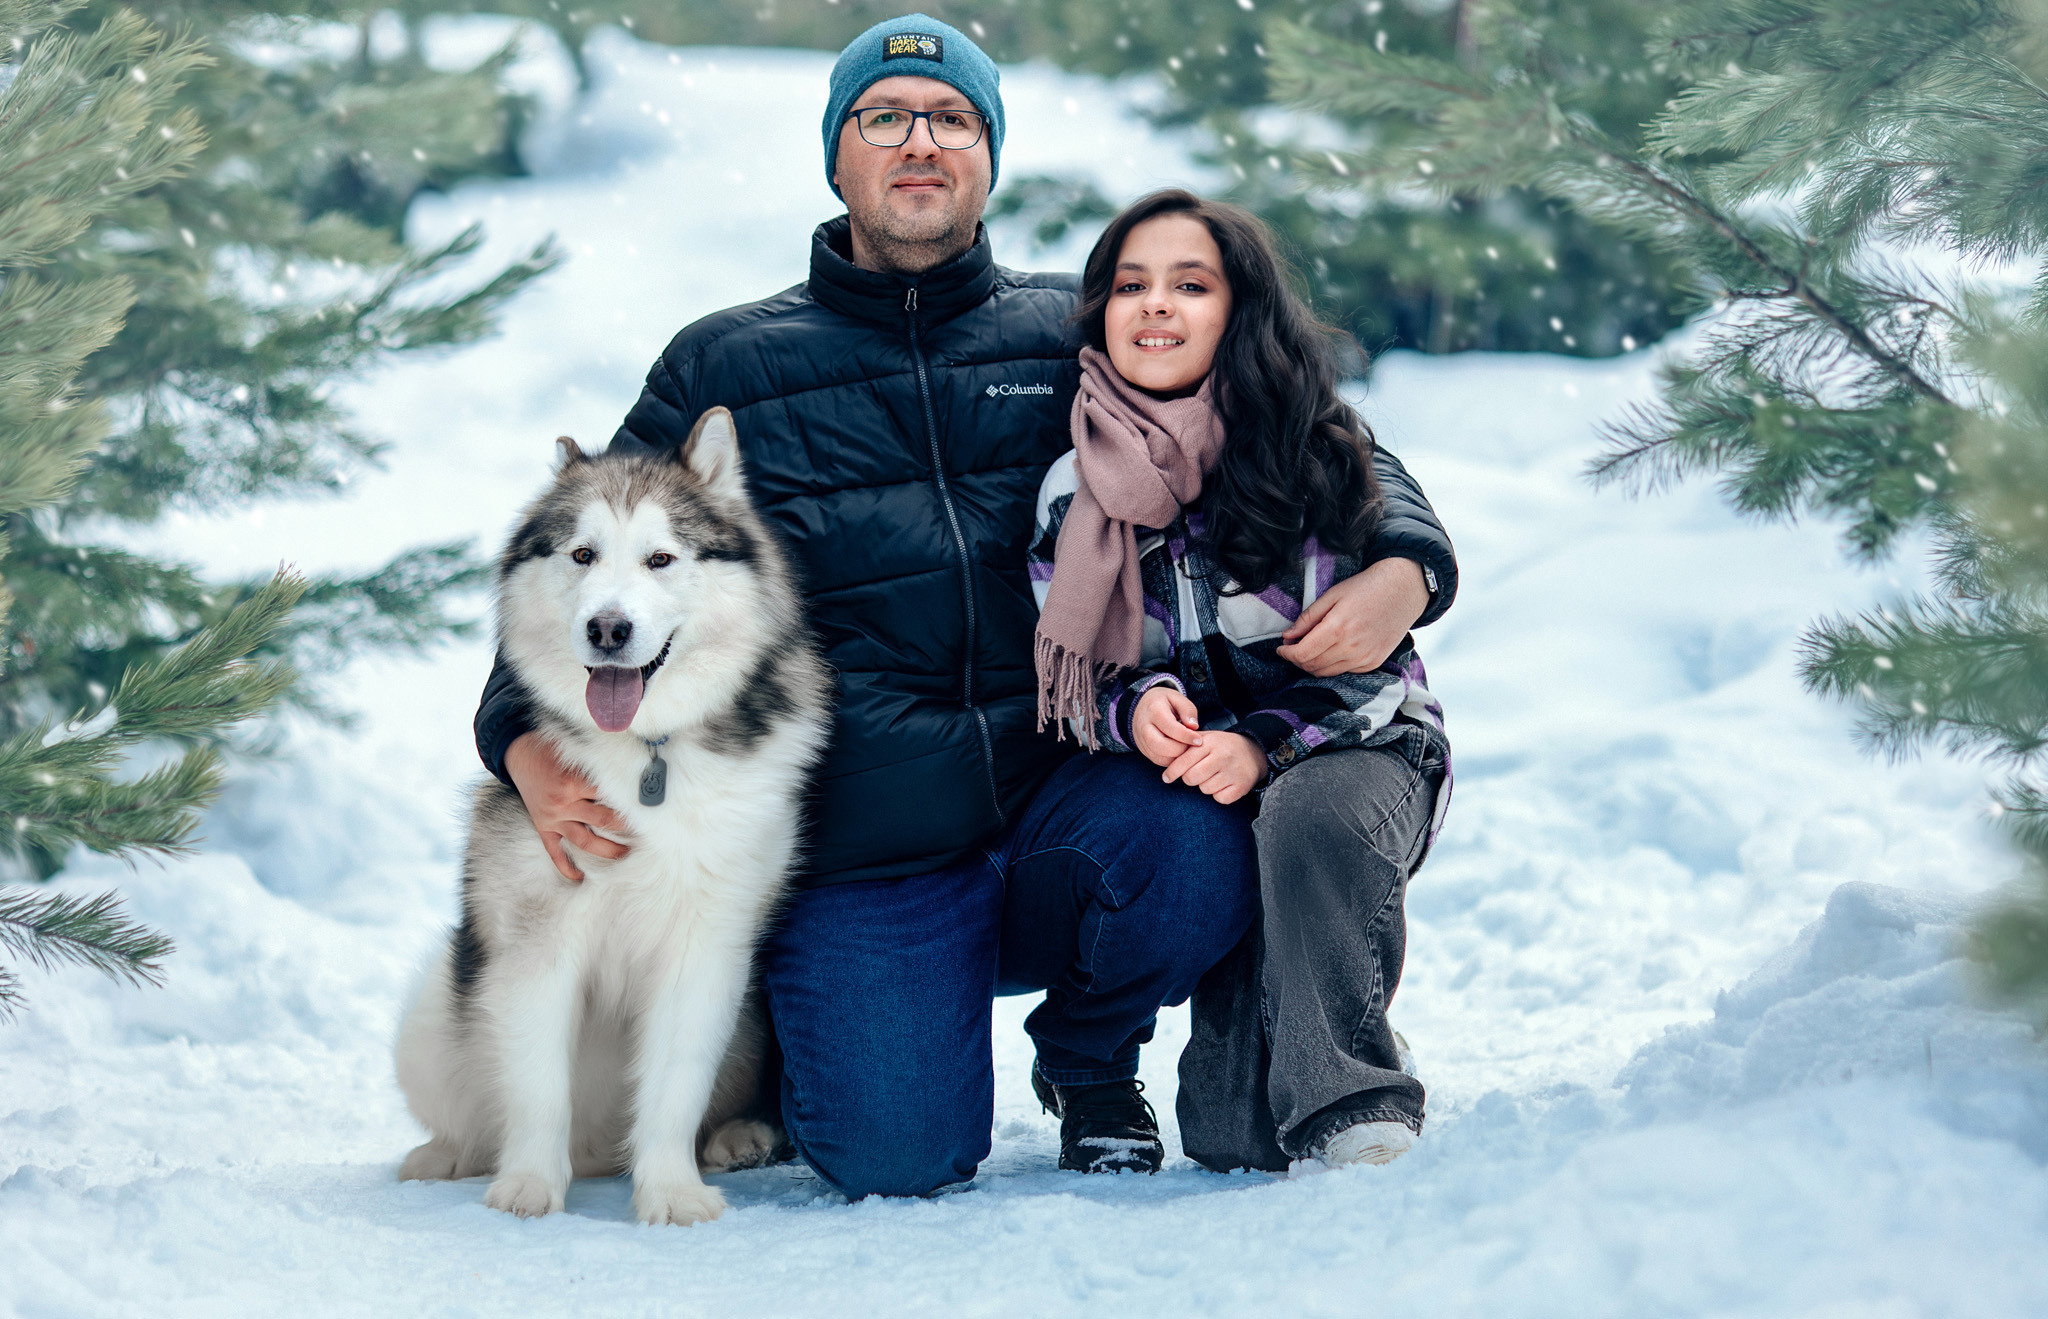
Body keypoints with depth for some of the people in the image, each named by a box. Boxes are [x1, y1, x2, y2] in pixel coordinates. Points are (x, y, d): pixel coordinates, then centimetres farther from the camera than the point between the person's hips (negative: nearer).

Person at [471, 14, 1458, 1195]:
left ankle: (1091, 1060, 4)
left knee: (1200, 851, -31)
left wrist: (1402, 566, -9)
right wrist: (529, 743, -9)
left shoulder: (1080, 334, 12)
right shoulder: (723, 370, 11)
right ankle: (806, 1024, 19)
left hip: (1061, 799, 1)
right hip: (858, 864, -1)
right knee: (899, 1159, -20)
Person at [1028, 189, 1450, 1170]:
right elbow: (1070, 677, 4)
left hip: (1352, 747, -1)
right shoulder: (1074, 488, -1)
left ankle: (1350, 1104, -31)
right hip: (1181, 772, 1)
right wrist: (1134, 711, -19)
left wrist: (1267, 743, -25)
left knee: (1312, 816, -41)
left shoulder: (1314, 452, -8)